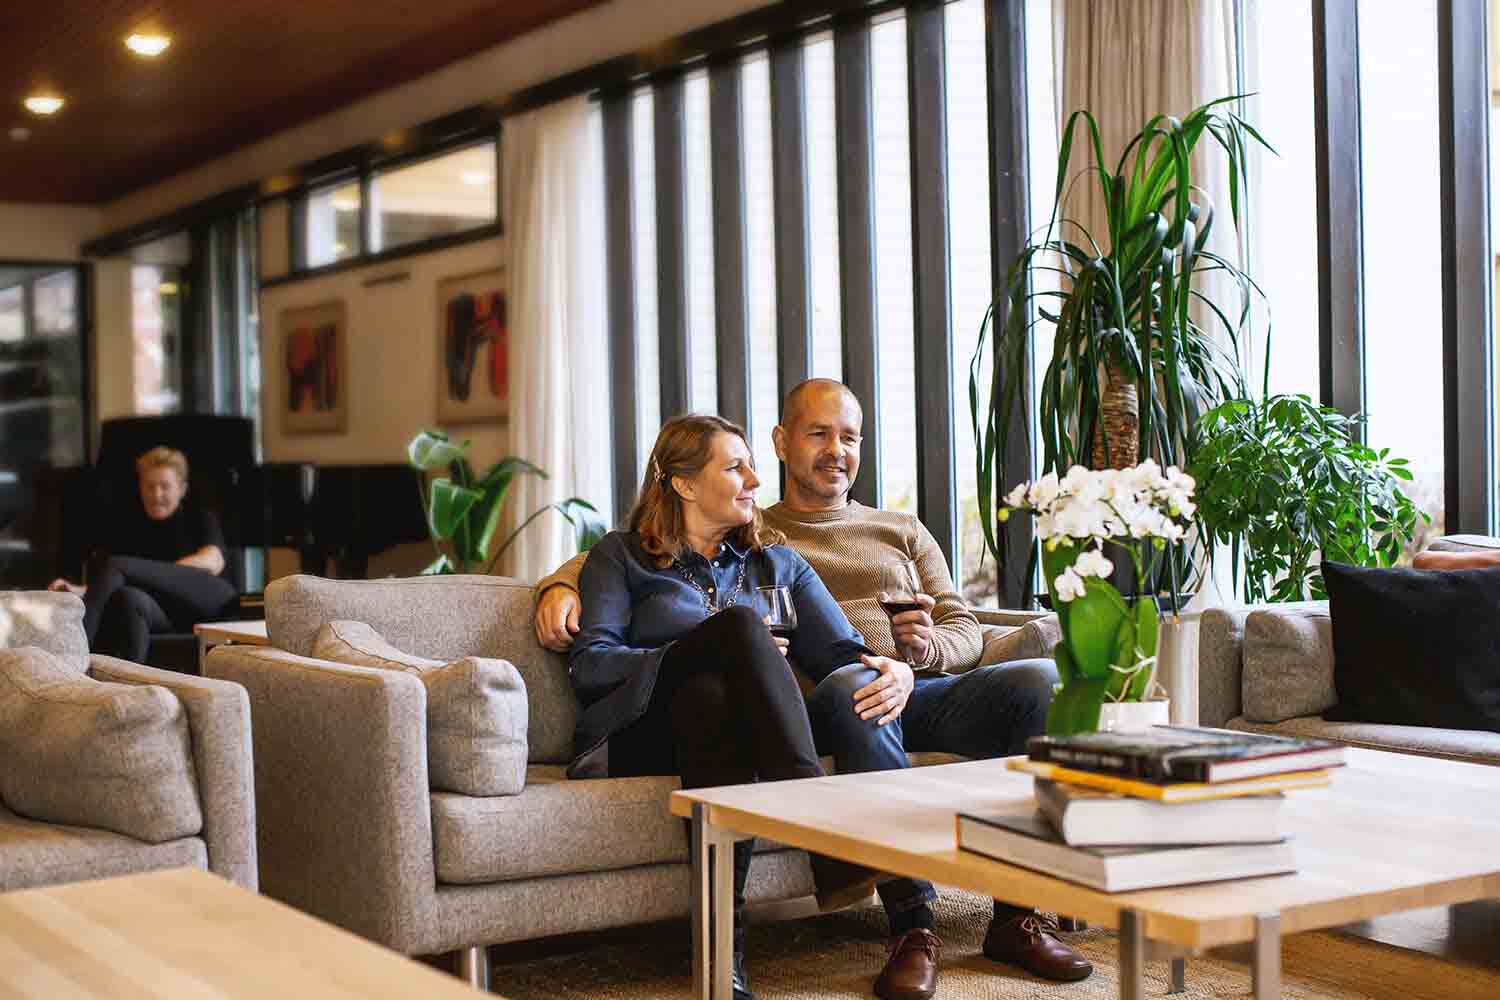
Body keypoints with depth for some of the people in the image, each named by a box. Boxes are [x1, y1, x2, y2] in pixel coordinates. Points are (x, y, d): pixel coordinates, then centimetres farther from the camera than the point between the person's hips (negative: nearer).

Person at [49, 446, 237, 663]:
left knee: (113, 564, -24)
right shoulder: (126, 522, 27)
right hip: (162, 612, 2)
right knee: (128, 597, -38)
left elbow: (212, 563, -1)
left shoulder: (200, 519, 21)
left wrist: (152, 575, -13)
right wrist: (83, 591, -10)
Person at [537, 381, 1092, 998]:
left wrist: (925, 647, -5)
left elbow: (966, 633, 19)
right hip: (821, 705, -3)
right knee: (852, 683, -40)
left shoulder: (902, 532, 30)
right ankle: (912, 924, -37)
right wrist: (561, 585, -3)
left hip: (922, 692, 3)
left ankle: (1016, 916, -22)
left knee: (1037, 679, -27)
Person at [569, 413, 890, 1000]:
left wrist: (890, 670, -14)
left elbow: (842, 650, 12)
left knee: (714, 697, -37)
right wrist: (717, 650, -8)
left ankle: (725, 948, -50)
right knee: (741, 623, -30)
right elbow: (588, 665, 2)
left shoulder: (776, 564, 24)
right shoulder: (620, 557, 17)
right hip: (634, 738, -2)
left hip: (716, 729, 2)